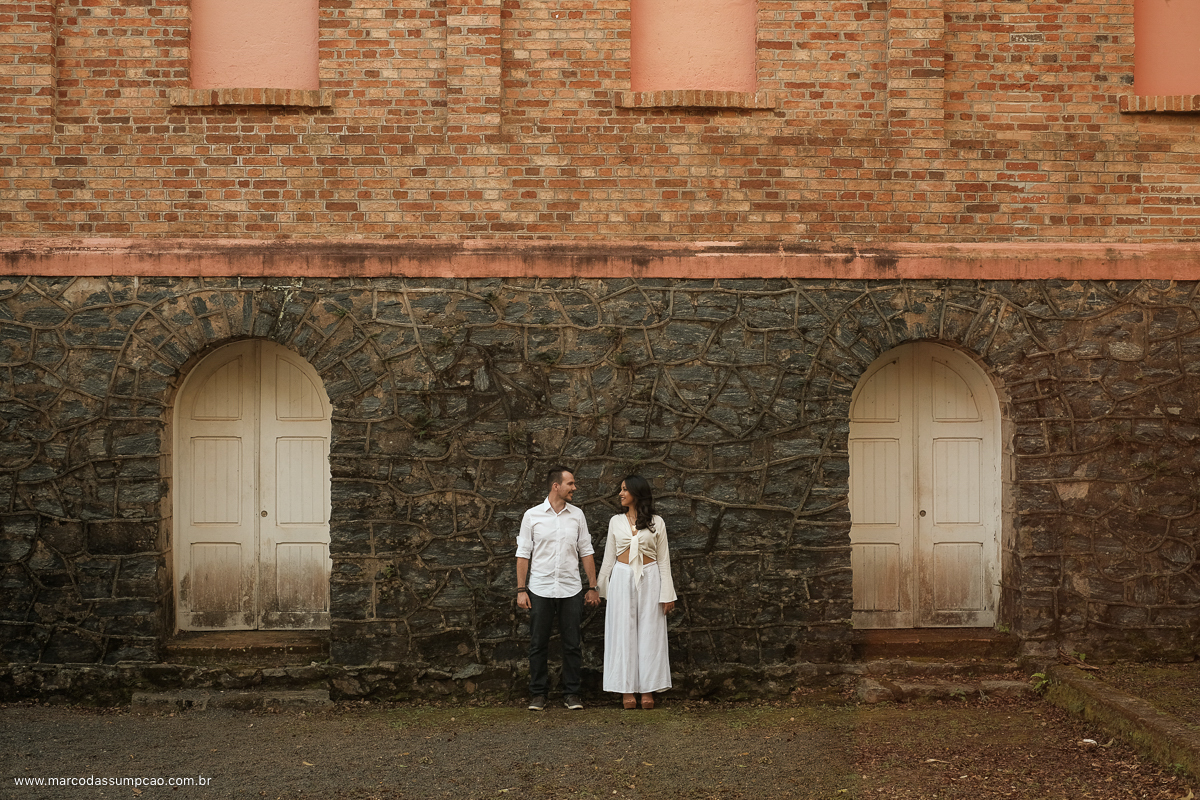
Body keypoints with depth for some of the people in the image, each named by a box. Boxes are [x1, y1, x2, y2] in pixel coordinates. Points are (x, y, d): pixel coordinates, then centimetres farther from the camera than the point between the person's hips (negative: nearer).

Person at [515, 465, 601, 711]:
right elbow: (523, 554, 1)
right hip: (540, 589, -2)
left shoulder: (577, 515, 6)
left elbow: (586, 552, 9)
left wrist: (593, 587, 5)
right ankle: (538, 694, 13)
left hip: (571, 590, 2)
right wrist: (521, 589, -4)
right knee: (538, 645, 3)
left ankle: (572, 694, 13)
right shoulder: (532, 516, 0)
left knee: (573, 644, 3)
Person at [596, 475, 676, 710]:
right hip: (622, 578, 1)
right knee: (624, 632, 1)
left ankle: (648, 690, 6)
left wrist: (667, 594, -2)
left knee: (649, 632, 0)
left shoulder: (656, 523, 3)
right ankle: (627, 690, 6)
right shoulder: (616, 521, 8)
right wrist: (601, 588, 11)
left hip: (649, 579, -1)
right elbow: (609, 557, 13)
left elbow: (663, 559, 3)